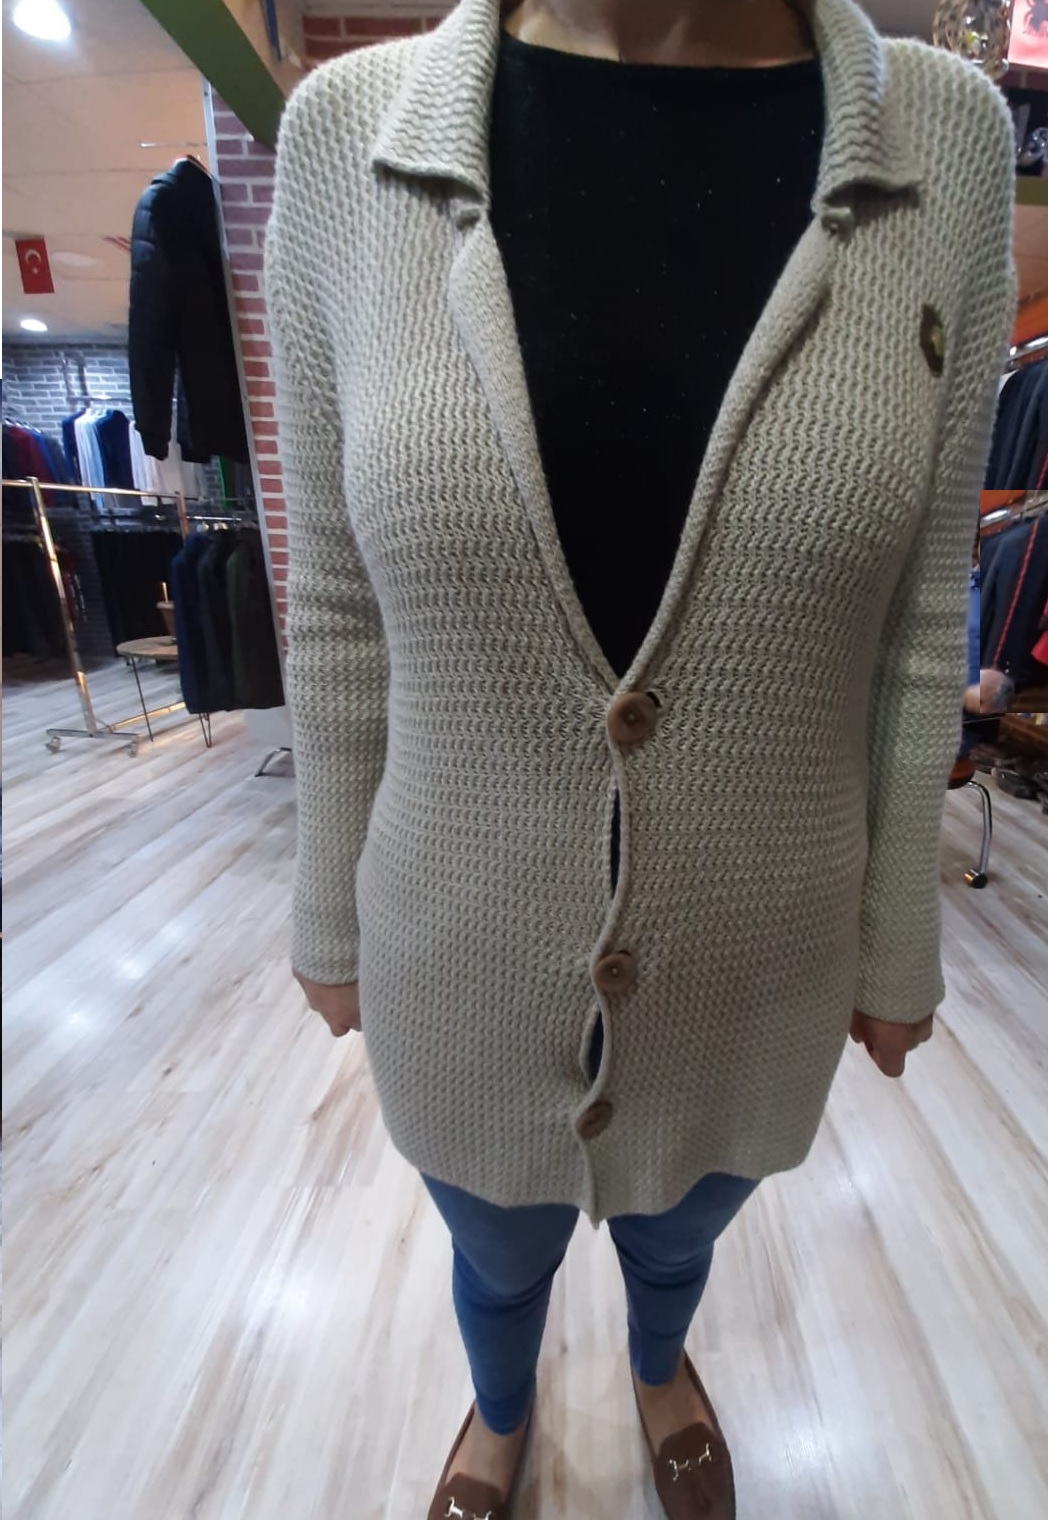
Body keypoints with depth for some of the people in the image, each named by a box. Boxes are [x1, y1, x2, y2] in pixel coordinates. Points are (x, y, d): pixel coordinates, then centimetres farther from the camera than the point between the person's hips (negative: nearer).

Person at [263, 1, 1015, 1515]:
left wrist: (902, 942, 6)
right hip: (462, 956, 1)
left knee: (678, 1238, 37)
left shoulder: (944, 137, -7)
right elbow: (340, 610, -5)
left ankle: (660, 1366, 80)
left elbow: (916, 621, -4)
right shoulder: (350, 131, -8)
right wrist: (332, 916, 4)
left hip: (754, 964, 1)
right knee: (497, 1262, 35)